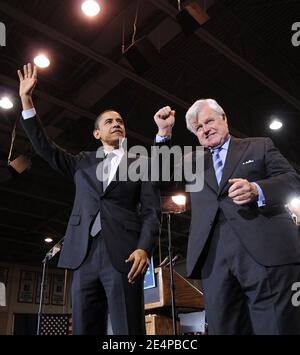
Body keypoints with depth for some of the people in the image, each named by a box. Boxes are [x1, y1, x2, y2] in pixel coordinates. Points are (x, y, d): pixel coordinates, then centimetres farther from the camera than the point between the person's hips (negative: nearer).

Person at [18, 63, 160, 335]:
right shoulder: (83, 163, 23)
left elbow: (151, 211, 5)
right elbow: (44, 147, 17)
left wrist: (144, 248, -13)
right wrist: (26, 99, 11)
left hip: (123, 254, -3)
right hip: (85, 255, 3)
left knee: (128, 331, -8)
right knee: (84, 330, 3)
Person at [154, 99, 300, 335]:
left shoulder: (260, 146, 17)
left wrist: (256, 190, -13)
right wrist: (164, 132, 11)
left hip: (266, 251, -2)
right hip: (214, 257, 3)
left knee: (279, 327, -6)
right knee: (223, 328, 2)